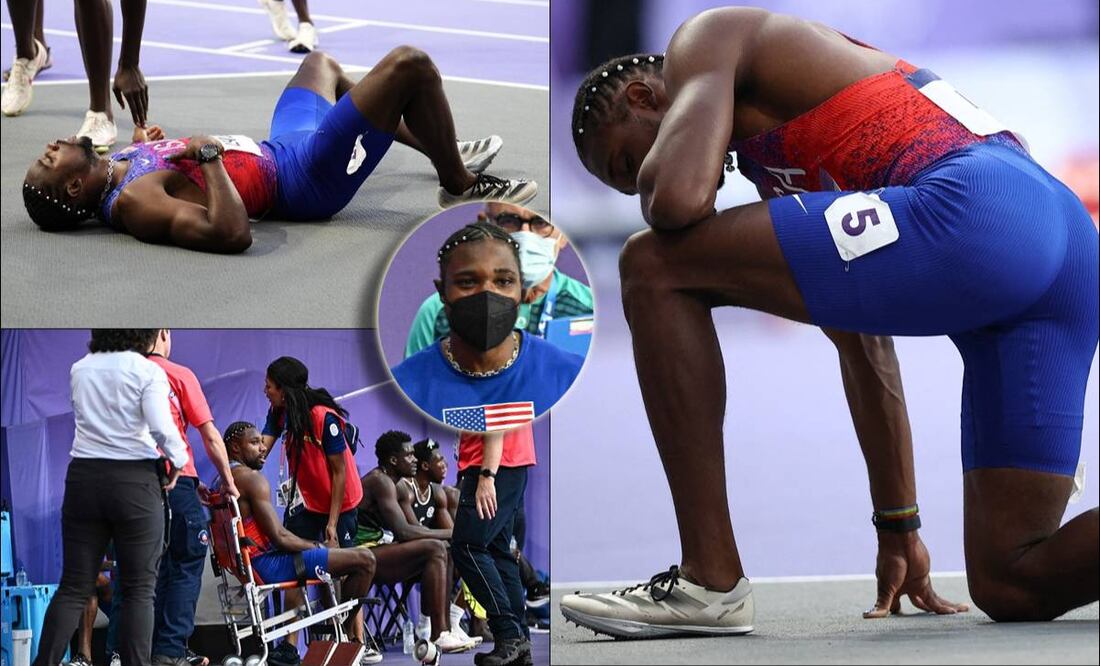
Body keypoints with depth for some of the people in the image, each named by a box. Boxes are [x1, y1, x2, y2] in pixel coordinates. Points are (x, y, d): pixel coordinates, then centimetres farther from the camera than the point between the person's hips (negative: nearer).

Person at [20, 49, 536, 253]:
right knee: (410, 65, -16)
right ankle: (461, 187, 7)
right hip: (307, 179, -10)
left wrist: (145, 143, 3)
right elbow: (233, 233, -44)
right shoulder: (132, 203, -31)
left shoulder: (112, 166, -3)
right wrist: (207, 154, -36)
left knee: (321, 62, 35)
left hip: (279, 149, 10)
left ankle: (440, 151, 43)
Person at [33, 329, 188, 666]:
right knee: (139, 590, 2)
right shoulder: (147, 371, -7)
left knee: (74, 587, 6)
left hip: (83, 477, 4)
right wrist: (178, 461, 2)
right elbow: (162, 429, -16)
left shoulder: (79, 370, 9)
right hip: (135, 481, -4)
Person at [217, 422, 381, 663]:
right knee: (364, 559, -10)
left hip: (245, 564, 10)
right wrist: (315, 546, -3)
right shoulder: (252, 478, -14)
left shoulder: (221, 482, 16)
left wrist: (310, 544, 15)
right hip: (268, 565, -10)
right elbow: (279, 537, -20)